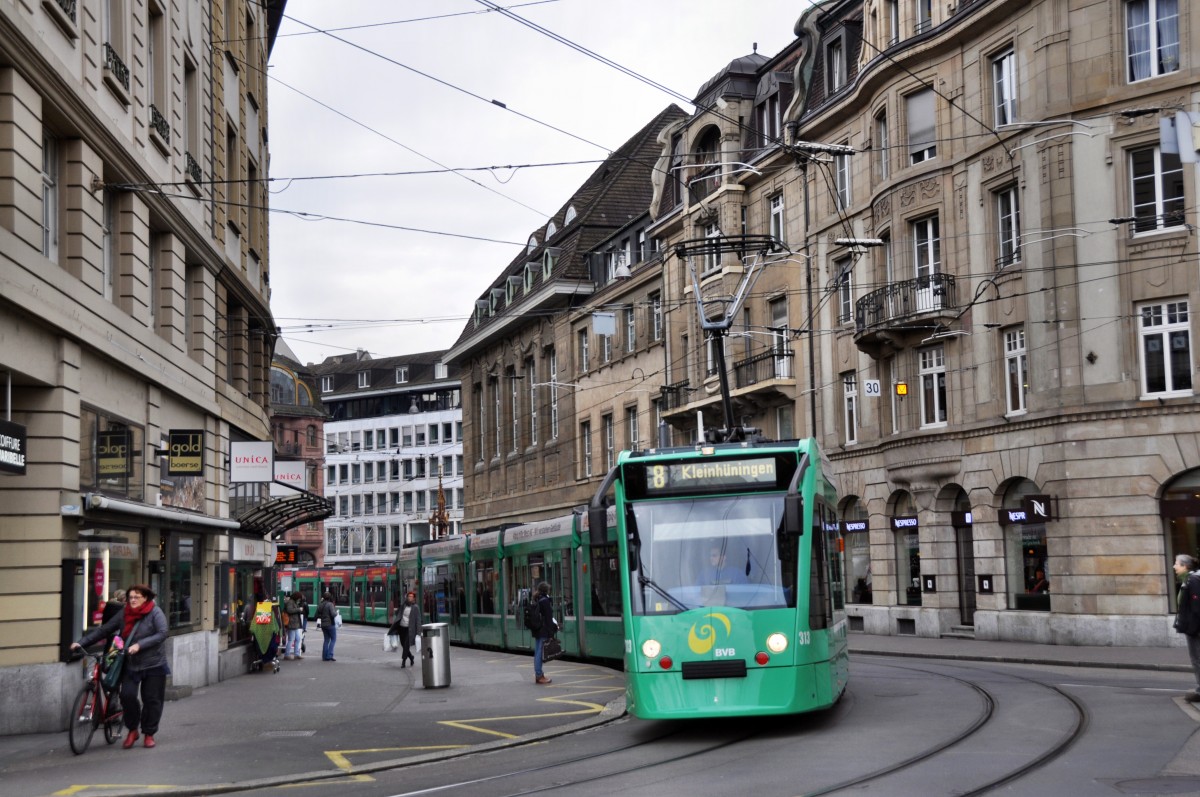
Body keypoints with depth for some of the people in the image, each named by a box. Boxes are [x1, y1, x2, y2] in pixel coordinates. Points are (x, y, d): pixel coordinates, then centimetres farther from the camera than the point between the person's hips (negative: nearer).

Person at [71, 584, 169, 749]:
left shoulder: (155, 613, -8)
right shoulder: (124, 614, 3)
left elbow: (162, 634, -18)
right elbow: (103, 630, 2)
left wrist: (139, 645, -27)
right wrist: (81, 642, -6)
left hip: (153, 665, -3)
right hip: (131, 664, 3)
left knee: (152, 700, 2)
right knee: (127, 695, -13)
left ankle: (149, 734, 19)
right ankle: (132, 730, 8)